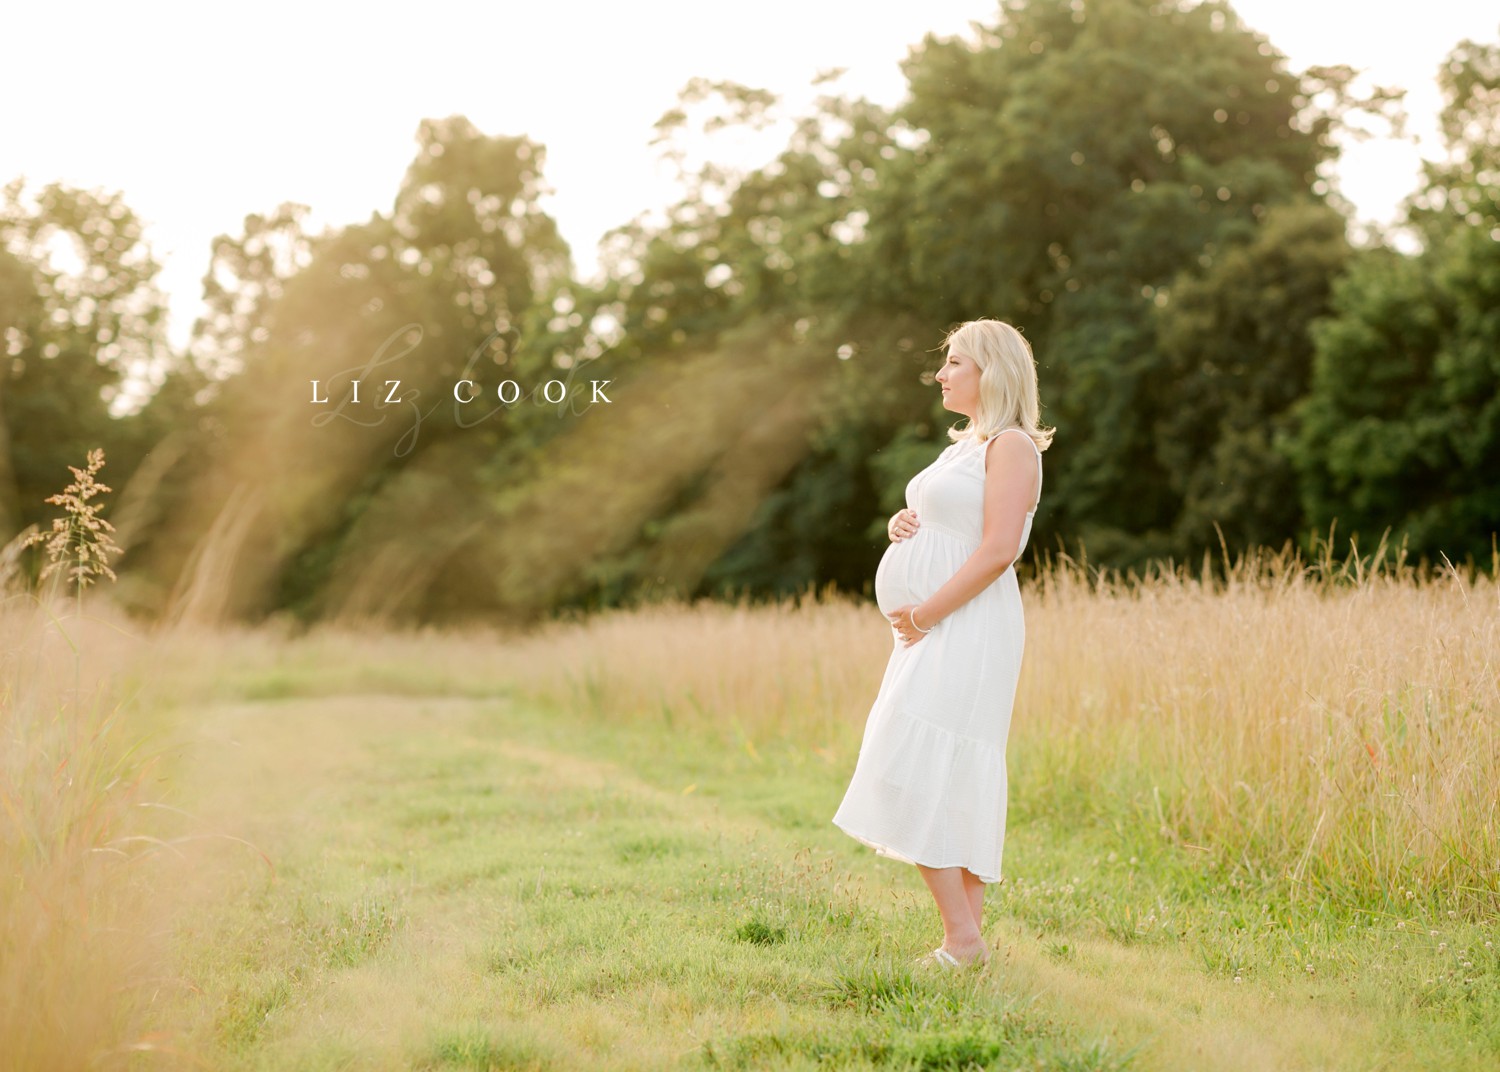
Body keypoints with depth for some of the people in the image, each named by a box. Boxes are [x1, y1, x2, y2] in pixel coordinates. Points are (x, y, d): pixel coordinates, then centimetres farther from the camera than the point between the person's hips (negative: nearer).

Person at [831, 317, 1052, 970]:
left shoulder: (1012, 446, -10)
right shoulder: (965, 446, 20)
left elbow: (998, 550, -20)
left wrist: (925, 613, -18)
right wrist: (901, 524, 6)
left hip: (964, 631, -10)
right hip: (932, 634, 10)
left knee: (920, 778, -16)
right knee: (955, 789, 8)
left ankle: (962, 938, -13)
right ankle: (969, 937, 12)